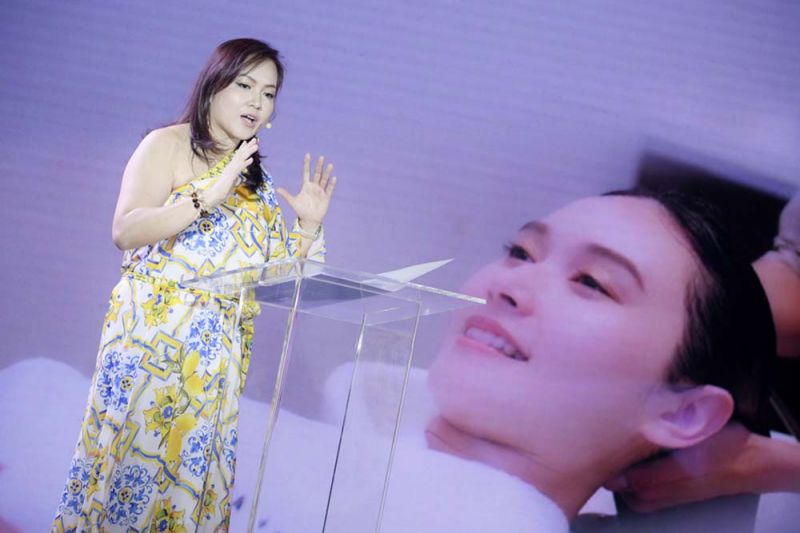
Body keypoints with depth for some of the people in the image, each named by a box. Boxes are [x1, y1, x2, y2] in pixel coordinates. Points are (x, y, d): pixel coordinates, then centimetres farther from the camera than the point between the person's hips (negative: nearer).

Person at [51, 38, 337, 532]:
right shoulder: (168, 145, 0)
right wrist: (209, 196, -20)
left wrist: (310, 224, 2)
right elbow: (125, 230, -15)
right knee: (130, 454, -4)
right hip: (151, 330, -5)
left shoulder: (258, 181, 16)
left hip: (219, 352, 5)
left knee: (192, 470, 5)